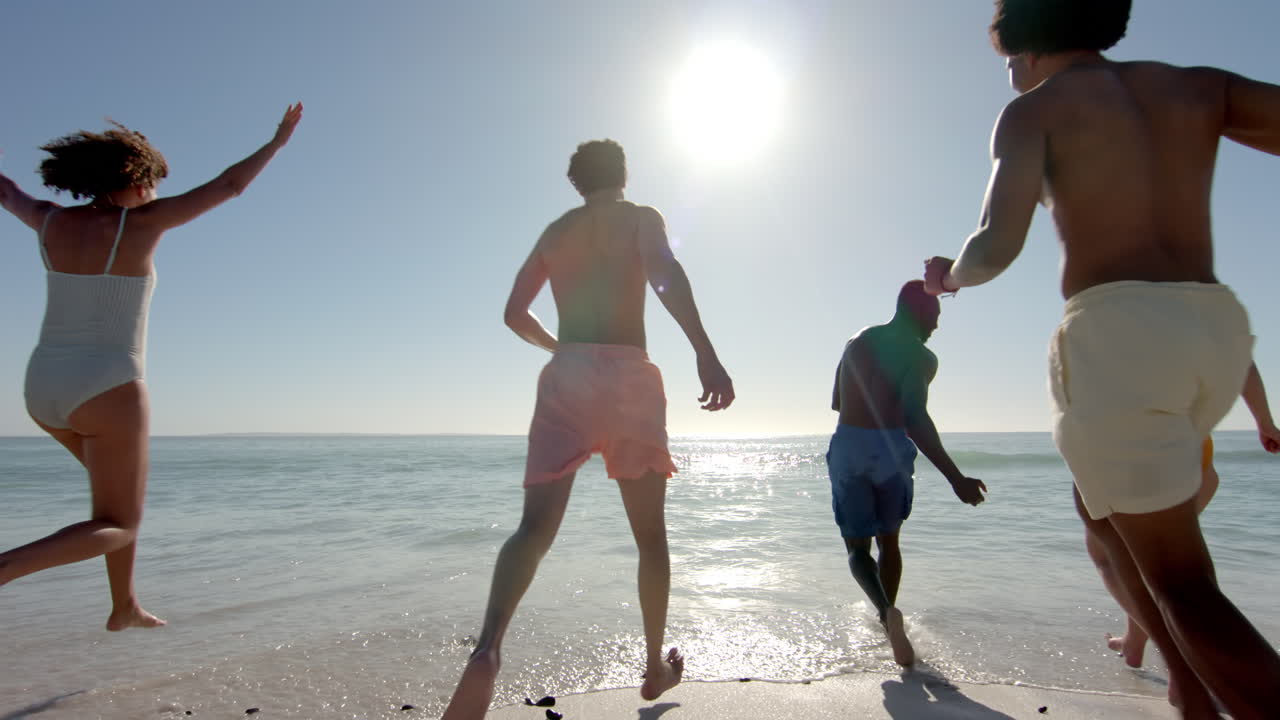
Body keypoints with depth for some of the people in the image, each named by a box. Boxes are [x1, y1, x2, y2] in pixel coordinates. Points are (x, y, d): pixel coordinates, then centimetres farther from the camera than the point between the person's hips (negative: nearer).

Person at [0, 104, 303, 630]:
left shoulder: (51, 221, 4)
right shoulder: (141, 222, -10)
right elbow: (228, 186, -6)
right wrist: (278, 141, 6)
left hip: (45, 390, 7)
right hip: (109, 393, -7)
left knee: (122, 488, 26)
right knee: (119, 527, 5)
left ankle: (124, 606, 31)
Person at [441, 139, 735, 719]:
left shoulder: (554, 232, 21)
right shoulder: (639, 216, 9)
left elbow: (515, 313, 21)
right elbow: (666, 275, -14)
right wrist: (706, 354, -24)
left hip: (565, 375, 3)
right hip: (627, 374, -2)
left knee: (536, 526, -7)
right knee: (650, 534, 12)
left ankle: (487, 650, -32)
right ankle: (656, 664, 24)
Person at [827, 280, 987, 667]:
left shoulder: (857, 341, 11)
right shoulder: (922, 357, -5)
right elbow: (914, 419, -20)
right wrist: (956, 478, -21)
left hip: (847, 446, 2)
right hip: (891, 450, -2)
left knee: (858, 546, 5)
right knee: (888, 539, 22)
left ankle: (886, 610, -21)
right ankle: (886, 614, 31)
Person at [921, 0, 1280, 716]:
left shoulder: (1032, 110, 6)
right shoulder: (1197, 85, 19)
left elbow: (999, 245, -9)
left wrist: (952, 276, 12)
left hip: (1116, 330, -6)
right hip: (1220, 328, 6)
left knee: (1180, 582, 2)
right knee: (1105, 510, 27)